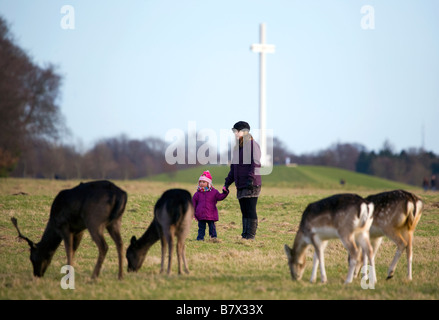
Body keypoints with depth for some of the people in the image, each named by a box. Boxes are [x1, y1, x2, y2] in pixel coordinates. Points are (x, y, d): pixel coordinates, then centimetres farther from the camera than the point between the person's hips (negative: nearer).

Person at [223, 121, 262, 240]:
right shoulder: (237, 148, 20)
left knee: (250, 211, -8)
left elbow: (255, 164, -14)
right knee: (244, 211, 8)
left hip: (252, 185, -8)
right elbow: (233, 168, 25)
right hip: (240, 187, 8)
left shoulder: (253, 145, -6)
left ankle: (251, 235, -7)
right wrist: (226, 184, 20)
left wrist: (251, 179, -24)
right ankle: (245, 235, 10)